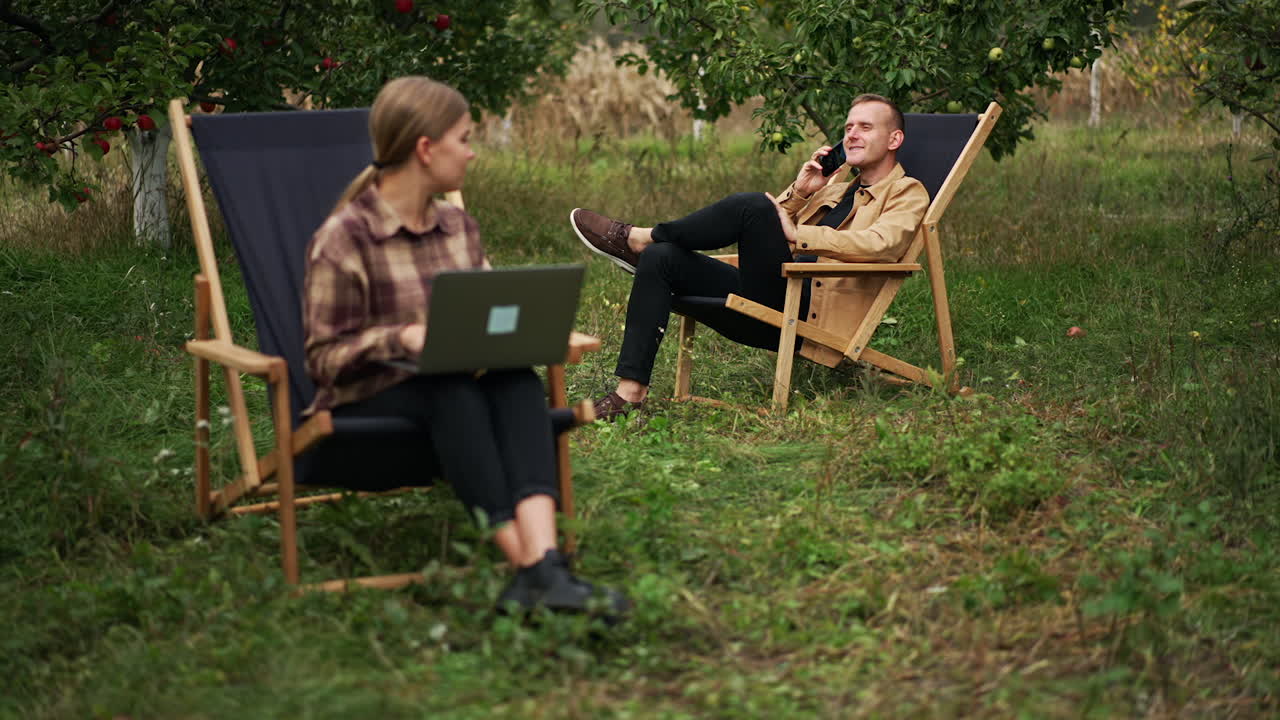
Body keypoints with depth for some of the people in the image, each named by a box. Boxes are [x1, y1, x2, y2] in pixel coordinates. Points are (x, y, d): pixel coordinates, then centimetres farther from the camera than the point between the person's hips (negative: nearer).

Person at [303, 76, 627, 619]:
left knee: (519, 382, -29)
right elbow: (324, 358, -10)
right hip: (366, 402, -5)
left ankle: (542, 562, -49)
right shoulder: (342, 239, -7)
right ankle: (527, 564, -46)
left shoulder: (459, 227, 14)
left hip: (459, 385, 5)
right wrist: (405, 337, -27)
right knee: (450, 389, -37)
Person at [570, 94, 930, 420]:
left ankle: (637, 238, -8)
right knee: (661, 258, -9)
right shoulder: (839, 182, 30)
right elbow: (777, 215, 25)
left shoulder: (907, 193, 7)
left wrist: (796, 233, -18)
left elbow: (876, 244, -15)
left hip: (804, 313, -8)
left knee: (751, 205, -26)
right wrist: (800, 191, 7)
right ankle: (630, 391, -16)